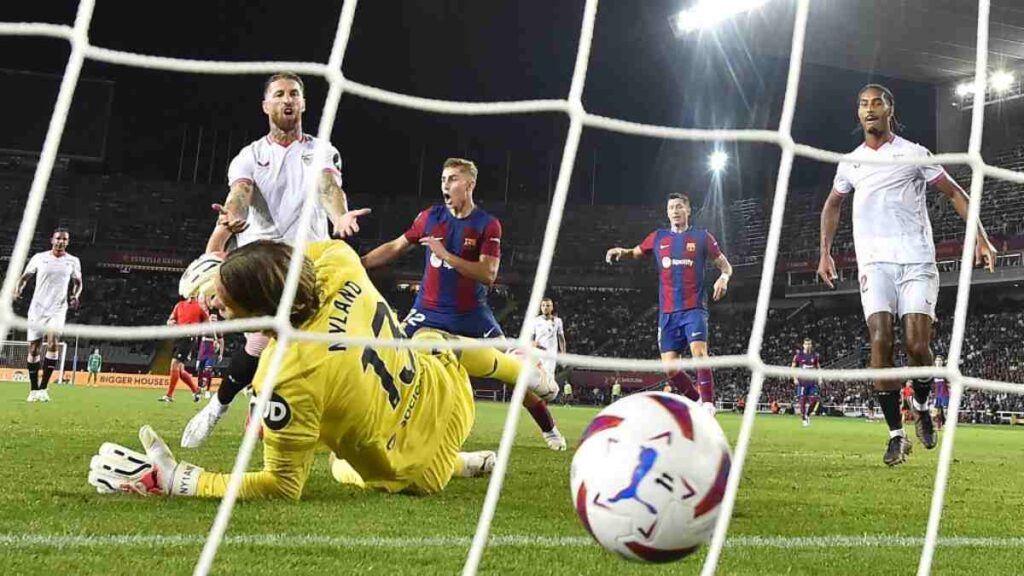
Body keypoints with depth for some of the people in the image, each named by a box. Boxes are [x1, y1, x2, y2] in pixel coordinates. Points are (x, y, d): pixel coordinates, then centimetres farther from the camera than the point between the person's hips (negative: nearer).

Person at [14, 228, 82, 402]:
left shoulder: (73, 261, 5)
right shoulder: (39, 257, 3)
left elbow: (78, 282, 16)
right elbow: (25, 276, 11)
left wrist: (75, 296, -4)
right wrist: (18, 289, -9)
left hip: (58, 310, -1)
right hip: (37, 308, 1)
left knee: (53, 343, -21)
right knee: (33, 348, 3)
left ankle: (43, 388, -17)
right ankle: (34, 389, 17)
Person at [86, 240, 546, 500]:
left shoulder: (286, 381, -40)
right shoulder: (340, 264, -24)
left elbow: (283, 486, -27)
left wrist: (171, 479, -29)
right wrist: (232, 271, -1)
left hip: (418, 472, -4)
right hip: (452, 395, 5)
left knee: (345, 470, 32)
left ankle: (460, 465, 24)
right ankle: (519, 369, 66)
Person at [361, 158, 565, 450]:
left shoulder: (488, 225, -8)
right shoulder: (430, 217, 0)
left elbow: (488, 275, -18)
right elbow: (395, 247, 10)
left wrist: (445, 254, -24)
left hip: (472, 315, -2)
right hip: (429, 311, 2)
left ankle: (549, 428, 19)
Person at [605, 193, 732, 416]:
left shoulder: (702, 236, 4)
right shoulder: (658, 237, 11)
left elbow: (724, 264, 9)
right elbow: (636, 252, 24)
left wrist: (724, 277, -14)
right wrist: (621, 251, 0)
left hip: (694, 308, -3)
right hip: (667, 312, 3)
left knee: (699, 352, -24)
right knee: (669, 366, -1)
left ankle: (708, 403, -18)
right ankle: (696, 399, 20)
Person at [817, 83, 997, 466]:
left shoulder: (913, 154, 5)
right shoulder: (850, 163, 14)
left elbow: (954, 192, 9)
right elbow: (832, 205, 28)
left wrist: (980, 237, -2)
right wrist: (825, 252, 18)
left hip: (917, 261, -2)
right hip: (875, 263, 2)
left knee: (917, 346, -11)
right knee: (880, 342, -14)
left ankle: (922, 408, 22)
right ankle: (896, 435, -6)